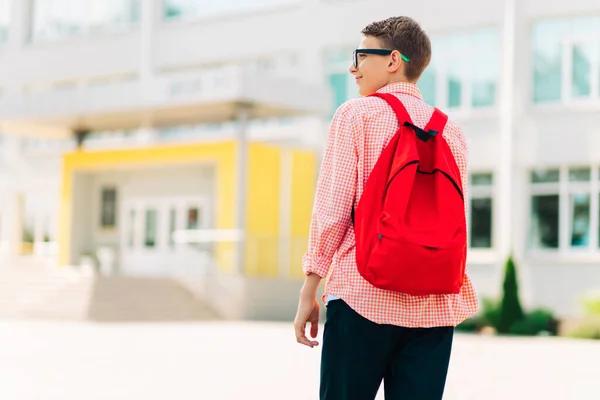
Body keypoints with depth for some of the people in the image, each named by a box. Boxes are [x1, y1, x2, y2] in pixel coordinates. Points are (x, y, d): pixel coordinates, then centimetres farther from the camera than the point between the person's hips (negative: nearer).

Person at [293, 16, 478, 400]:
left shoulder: (357, 114, 0)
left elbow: (332, 207, -6)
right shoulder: (450, 130, 13)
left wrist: (310, 290, 0)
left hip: (364, 295, -4)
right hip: (435, 304, 4)